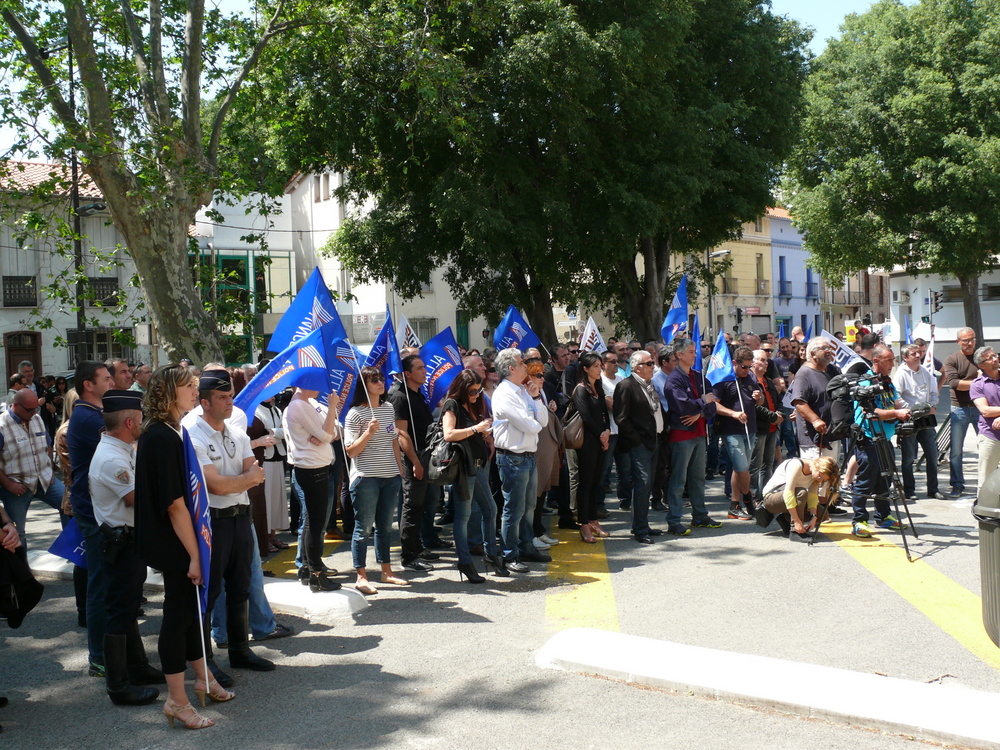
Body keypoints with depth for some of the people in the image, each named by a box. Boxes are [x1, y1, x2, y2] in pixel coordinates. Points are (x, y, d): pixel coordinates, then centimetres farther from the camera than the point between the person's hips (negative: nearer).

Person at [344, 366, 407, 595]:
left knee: (385, 525, 15)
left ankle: (386, 571, 25)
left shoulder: (389, 409, 10)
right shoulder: (355, 414, -9)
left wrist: (400, 468, 15)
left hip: (390, 476, 6)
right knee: (363, 526, 1)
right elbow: (351, 451, -11)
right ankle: (361, 577, 8)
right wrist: (368, 433, -23)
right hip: (366, 477, -6)